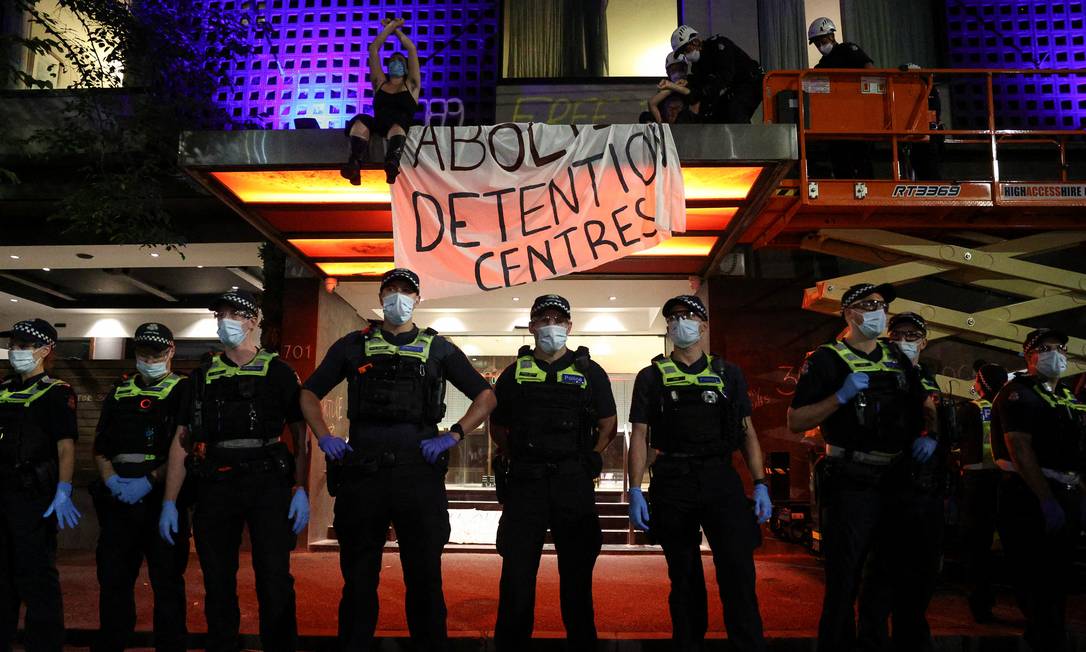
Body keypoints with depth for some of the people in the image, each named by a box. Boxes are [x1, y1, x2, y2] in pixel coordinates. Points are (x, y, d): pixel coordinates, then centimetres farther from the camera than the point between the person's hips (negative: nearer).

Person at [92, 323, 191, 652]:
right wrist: (111, 479, -4)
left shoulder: (183, 391, 1)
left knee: (167, 579, 2)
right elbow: (100, 448, 15)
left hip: (162, 495, -4)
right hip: (118, 498, 5)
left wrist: (150, 481, -16)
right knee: (113, 577, 11)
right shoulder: (119, 393, 16)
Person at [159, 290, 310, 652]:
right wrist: (169, 502, 5)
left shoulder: (277, 371, 4)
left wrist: (301, 490, -8)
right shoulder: (203, 375, 12)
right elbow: (182, 440, 11)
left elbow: (301, 434, 2)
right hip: (215, 485, 3)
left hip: (267, 483, -3)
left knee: (275, 579, -4)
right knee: (218, 583, 10)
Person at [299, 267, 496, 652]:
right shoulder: (353, 345, 11)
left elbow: (485, 396, 11)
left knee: (425, 576, 6)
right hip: (361, 473, 1)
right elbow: (310, 394, 17)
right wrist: (324, 438, 3)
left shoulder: (437, 348, 10)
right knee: (358, 577, 9)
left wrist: (453, 435, 0)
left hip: (419, 473, 0)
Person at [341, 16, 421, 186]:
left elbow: (412, 49, 17)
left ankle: (392, 165, -68)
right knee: (360, 122, -31)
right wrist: (391, 26, 29)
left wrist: (395, 30, 28)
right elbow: (373, 49, 25)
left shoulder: (411, 85, 22)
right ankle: (354, 167, -54)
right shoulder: (380, 83, 27)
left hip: (401, 125, -2)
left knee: (397, 125, -39)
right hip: (378, 125, 3)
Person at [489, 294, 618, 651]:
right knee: (517, 572, 2)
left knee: (577, 571, 8)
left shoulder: (590, 372, 7)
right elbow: (497, 425, 16)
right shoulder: (515, 373, 8)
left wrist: (588, 459, 5)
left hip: (574, 484, 0)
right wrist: (520, 458, 10)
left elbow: (608, 425, 12)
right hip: (524, 483, 1)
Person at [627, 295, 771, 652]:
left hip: (721, 480, 0)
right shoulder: (652, 377, 6)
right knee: (684, 576, 10)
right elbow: (640, 436, 2)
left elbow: (747, 431, 9)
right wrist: (635, 492, -6)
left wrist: (760, 485, -1)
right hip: (671, 484, 0)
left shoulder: (727, 374, 9)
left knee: (738, 572, -6)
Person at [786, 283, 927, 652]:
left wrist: (927, 436, 5)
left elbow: (924, 404, 25)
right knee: (844, 581, -1)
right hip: (850, 483, -6)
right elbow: (795, 422, -11)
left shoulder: (897, 357, 13)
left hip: (895, 481, 7)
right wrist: (842, 396, -22)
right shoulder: (827, 359, -5)